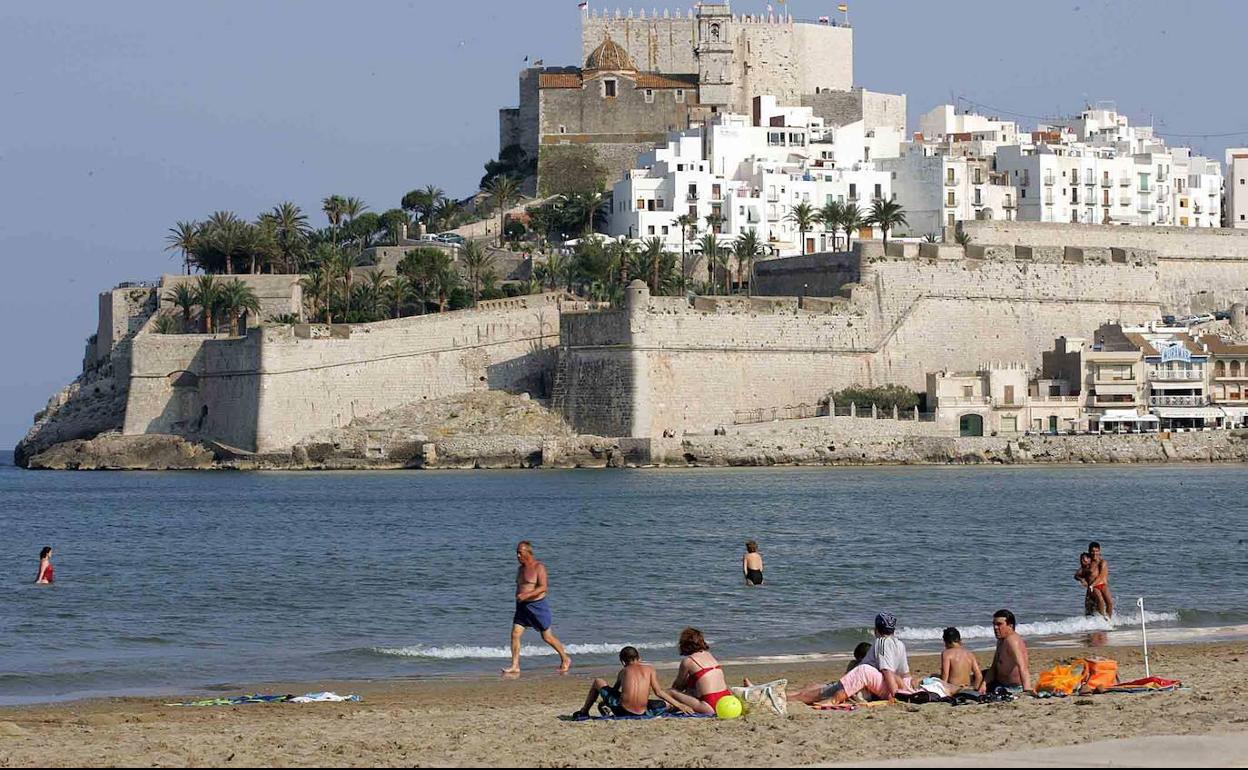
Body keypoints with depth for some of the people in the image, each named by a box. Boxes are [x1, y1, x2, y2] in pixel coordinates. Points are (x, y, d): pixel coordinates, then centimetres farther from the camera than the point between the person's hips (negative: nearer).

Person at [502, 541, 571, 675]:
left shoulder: (539, 567, -11)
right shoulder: (520, 569, 13)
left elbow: (543, 587, -21)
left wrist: (526, 595, -29)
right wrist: (518, 597, 12)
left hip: (537, 606, -7)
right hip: (522, 607, 7)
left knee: (547, 637, 4)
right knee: (515, 634, -8)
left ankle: (565, 659, 23)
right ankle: (515, 666, -7)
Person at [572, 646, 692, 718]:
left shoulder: (624, 671, 12)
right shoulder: (649, 669, 10)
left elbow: (614, 690, 25)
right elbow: (659, 692, 6)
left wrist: (603, 703, 45)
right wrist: (679, 705, 12)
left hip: (621, 710, -1)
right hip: (642, 713, 1)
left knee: (598, 682, 24)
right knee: (667, 704, 33)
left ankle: (584, 711, 29)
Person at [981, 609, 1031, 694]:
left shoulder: (1012, 640, -24)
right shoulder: (1000, 641, 9)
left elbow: (1022, 667, -38)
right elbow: (994, 667, 11)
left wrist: (1027, 689, -51)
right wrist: (983, 684, -5)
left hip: (1014, 687, -10)